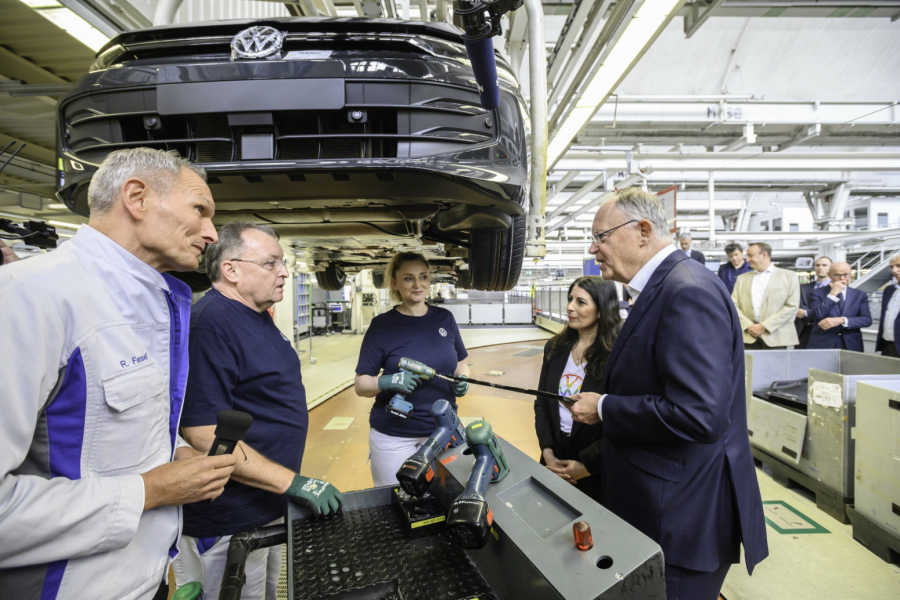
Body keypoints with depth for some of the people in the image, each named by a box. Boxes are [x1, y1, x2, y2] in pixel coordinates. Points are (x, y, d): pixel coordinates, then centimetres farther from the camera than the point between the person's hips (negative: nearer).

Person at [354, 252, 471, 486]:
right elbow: (360, 384, -7)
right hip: (394, 437, -2)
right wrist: (387, 382, -26)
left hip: (443, 430, 3)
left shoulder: (444, 318, 2)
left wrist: (462, 381, -7)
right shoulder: (382, 325, -8)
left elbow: (460, 363, 13)